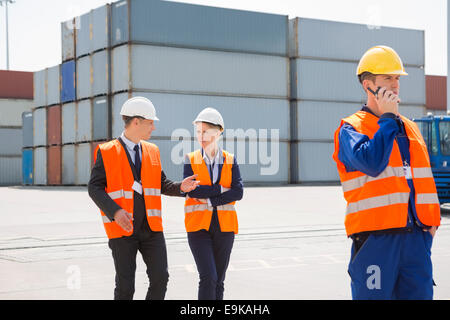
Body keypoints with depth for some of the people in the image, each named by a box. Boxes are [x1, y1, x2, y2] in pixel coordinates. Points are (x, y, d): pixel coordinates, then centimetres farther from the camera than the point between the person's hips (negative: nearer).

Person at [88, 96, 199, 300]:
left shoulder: (152, 151, 12)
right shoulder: (106, 152, -3)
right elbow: (94, 187, -6)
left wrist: (180, 187, -4)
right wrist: (115, 212, -21)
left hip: (151, 228, 4)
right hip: (122, 229, -4)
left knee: (160, 278, -3)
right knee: (125, 286, -1)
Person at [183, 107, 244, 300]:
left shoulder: (230, 161, 4)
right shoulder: (191, 160, 1)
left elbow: (238, 192, -8)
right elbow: (191, 190, -13)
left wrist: (210, 200, -14)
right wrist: (221, 189, -11)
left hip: (224, 227, 2)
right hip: (198, 226, -2)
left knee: (218, 281, 8)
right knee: (208, 278, -15)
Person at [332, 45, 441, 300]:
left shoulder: (410, 128, 18)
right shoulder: (350, 129, -2)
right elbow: (372, 163, -22)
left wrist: (432, 221, 12)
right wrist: (387, 117, -13)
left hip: (416, 237, 6)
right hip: (375, 238, -6)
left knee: (420, 293, 7)